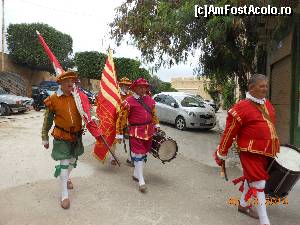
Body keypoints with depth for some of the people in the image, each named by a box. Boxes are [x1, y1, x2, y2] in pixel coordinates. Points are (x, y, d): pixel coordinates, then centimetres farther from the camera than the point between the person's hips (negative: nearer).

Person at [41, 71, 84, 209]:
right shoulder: (53, 99, -10)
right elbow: (47, 121, -1)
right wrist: (45, 138, 4)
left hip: (76, 136, 4)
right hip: (62, 137, -4)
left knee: (73, 160, 21)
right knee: (64, 164, -4)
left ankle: (67, 178, 51)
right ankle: (64, 195, 9)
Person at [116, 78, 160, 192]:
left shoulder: (149, 99, 8)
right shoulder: (128, 101, -10)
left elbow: (154, 113, 22)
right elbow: (122, 118, -8)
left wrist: (156, 126, 21)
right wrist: (119, 134, -7)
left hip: (149, 131, 6)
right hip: (136, 132, -6)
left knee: (143, 153, 15)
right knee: (138, 155, -4)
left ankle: (136, 174, 34)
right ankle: (141, 181, 6)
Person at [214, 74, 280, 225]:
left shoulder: (268, 105, 10)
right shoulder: (241, 107, -15)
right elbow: (229, 133, -13)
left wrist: (275, 148, 26)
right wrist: (221, 154, -8)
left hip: (267, 153, 8)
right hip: (251, 153, -8)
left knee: (250, 179, 22)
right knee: (259, 184, -5)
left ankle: (243, 205, 42)